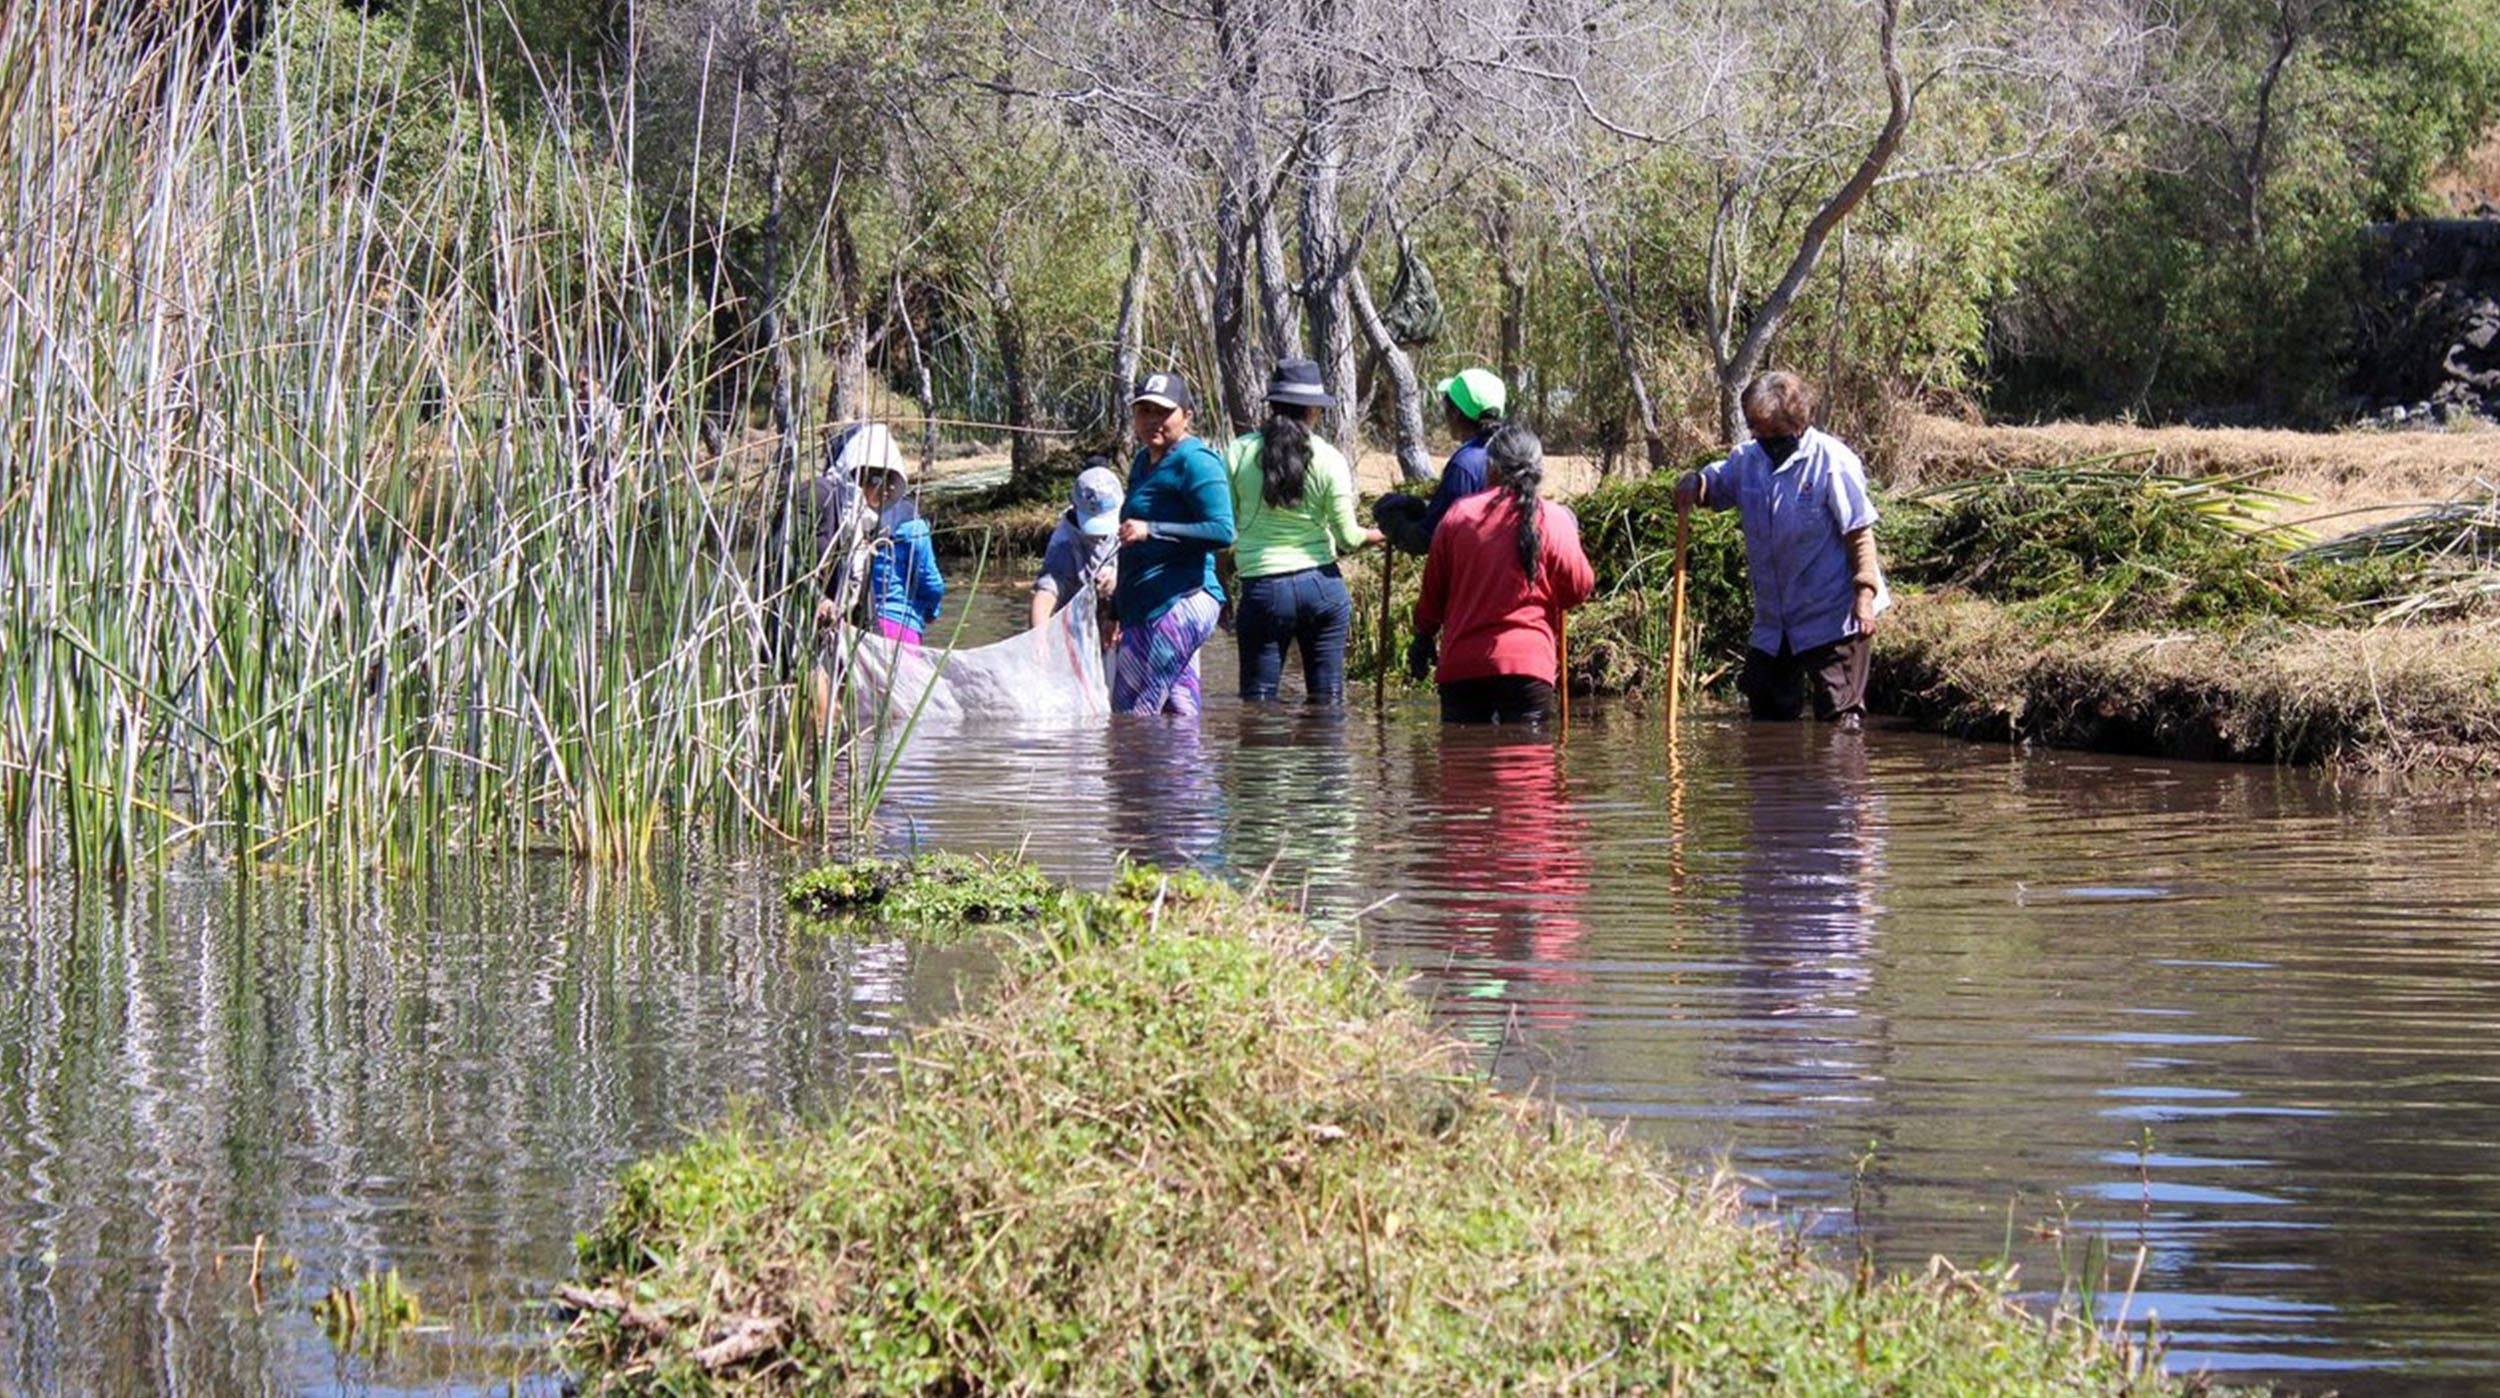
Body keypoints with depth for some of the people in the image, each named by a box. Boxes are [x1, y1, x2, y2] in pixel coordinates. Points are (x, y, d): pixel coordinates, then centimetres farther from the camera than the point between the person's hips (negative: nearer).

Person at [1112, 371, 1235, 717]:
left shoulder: (1194, 461, -9)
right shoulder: (1144, 461, 20)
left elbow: (1222, 532, -19)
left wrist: (1150, 530, -23)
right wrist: (1117, 604, 32)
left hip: (1179, 606, -10)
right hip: (1145, 609, 10)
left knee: (1129, 718, -12)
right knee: (1181, 715, 7)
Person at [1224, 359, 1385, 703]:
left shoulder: (1239, 452, -2)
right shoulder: (1328, 459, -4)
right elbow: (1348, 538, -1)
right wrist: (1381, 534, 17)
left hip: (1262, 589, -1)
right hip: (1321, 583, 1)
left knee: (1257, 701, 2)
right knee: (1327, 700, 8)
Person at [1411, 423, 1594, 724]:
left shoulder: (1458, 514, 5)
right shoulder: (1552, 518, -3)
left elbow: (1433, 589, 12)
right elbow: (1580, 588, 4)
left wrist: (1423, 637, 27)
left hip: (1459, 665, 2)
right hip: (1526, 663, -2)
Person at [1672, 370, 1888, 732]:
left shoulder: (1832, 461, -13)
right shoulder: (1748, 459, 4)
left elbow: (1859, 532, -11)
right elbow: (1717, 485, 20)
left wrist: (1864, 593, -17)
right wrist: (1694, 484, -5)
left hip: (1832, 617, -7)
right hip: (1772, 621, 7)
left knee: (1839, 715, -4)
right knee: (1768, 714, 13)